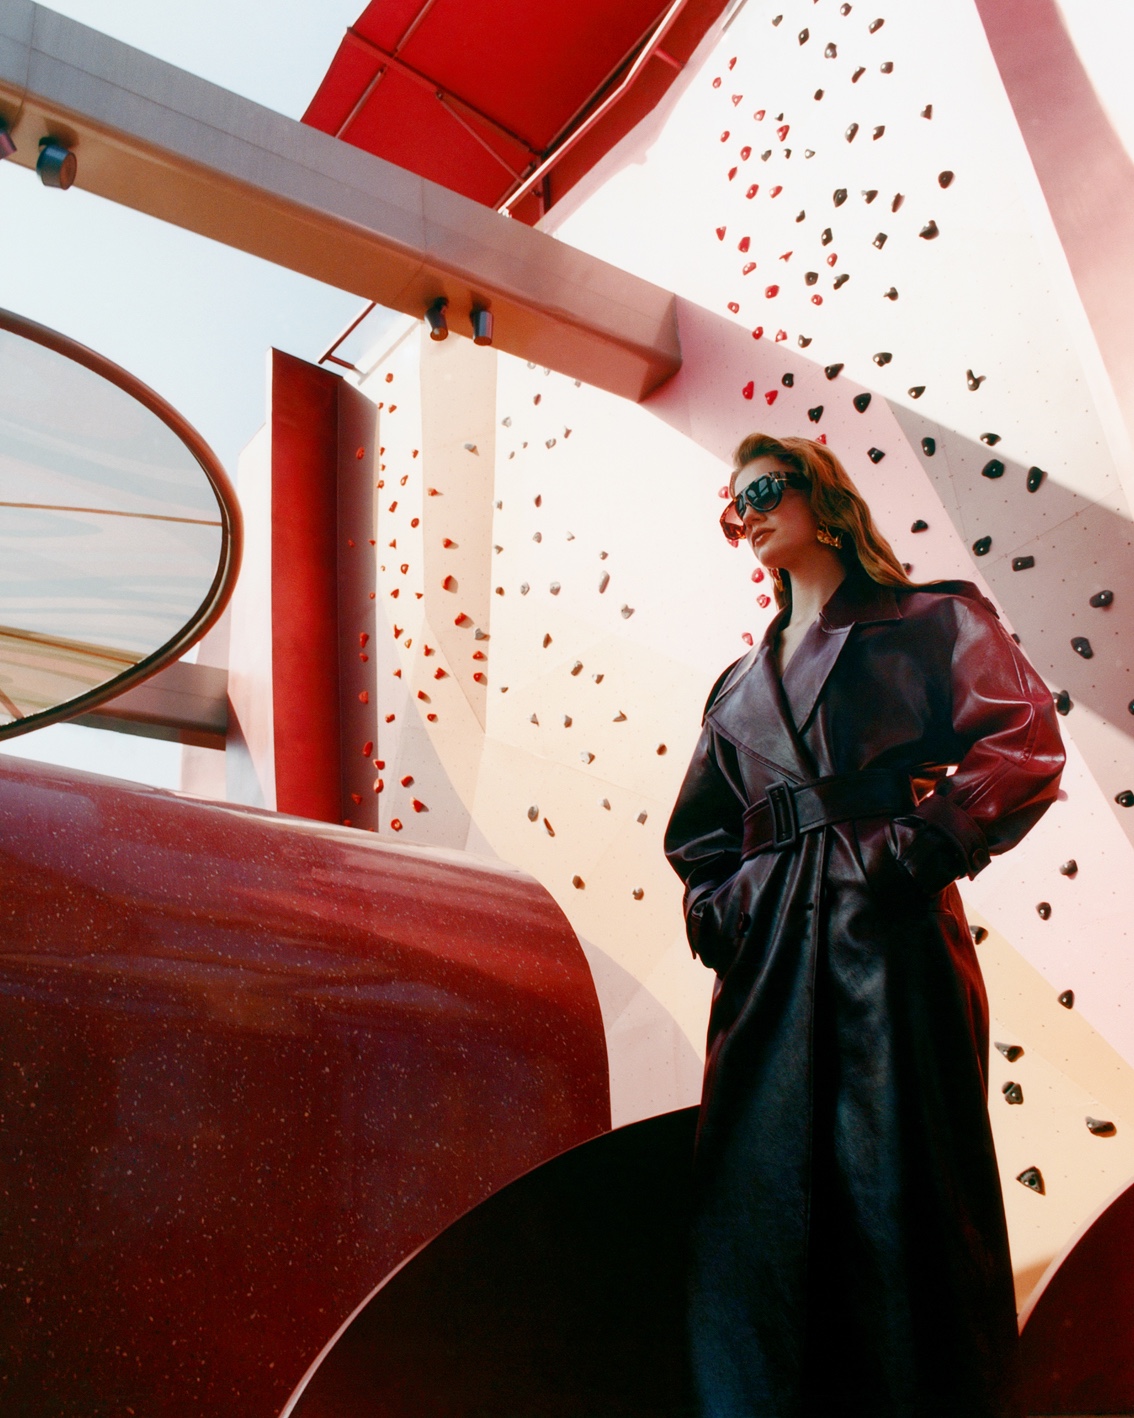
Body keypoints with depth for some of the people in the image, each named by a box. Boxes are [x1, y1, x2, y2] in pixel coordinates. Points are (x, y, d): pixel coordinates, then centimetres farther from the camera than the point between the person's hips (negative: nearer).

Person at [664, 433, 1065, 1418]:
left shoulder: (929, 620, 8)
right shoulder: (741, 683, 22)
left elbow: (1025, 746, -7)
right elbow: (698, 823, 23)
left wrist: (923, 849, -13)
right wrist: (717, 903, 5)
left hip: (890, 939, -4)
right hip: (768, 957, 5)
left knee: (902, 1186, -2)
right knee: (761, 1200, 5)